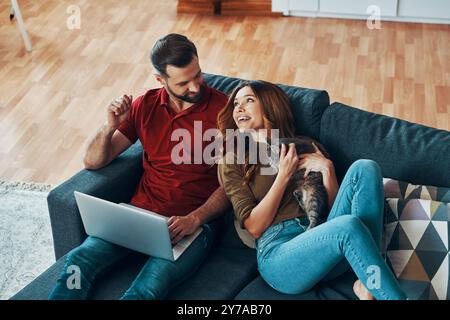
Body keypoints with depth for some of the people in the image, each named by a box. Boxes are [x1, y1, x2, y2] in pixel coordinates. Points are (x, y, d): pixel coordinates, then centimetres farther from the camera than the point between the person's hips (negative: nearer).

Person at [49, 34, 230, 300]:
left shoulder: (222, 109, -3)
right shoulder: (145, 106, 9)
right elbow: (93, 162, 11)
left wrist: (194, 219, -19)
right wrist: (110, 127, -9)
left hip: (195, 224, -3)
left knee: (148, 288, -32)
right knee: (79, 260, -24)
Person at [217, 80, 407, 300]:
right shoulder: (232, 161, 14)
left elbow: (333, 208, 16)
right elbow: (254, 227, 1)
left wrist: (326, 168, 0)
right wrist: (283, 175, -3)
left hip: (321, 237, 5)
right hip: (278, 251, -4)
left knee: (364, 168, -18)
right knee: (348, 226, -35)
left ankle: (368, 283, -25)